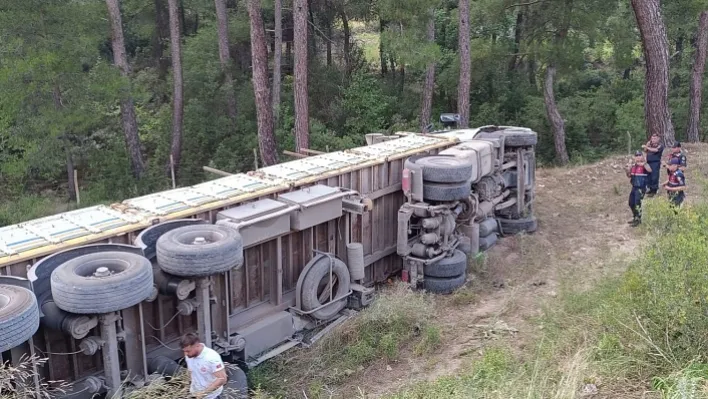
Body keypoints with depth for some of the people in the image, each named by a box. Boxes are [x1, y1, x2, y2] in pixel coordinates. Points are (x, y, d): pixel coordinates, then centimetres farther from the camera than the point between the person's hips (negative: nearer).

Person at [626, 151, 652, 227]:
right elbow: (629, 176, 17)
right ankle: (635, 217, 32)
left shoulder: (644, 165, -12)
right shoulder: (633, 166, 9)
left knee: (637, 204, -7)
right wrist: (628, 170, -2)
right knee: (631, 203, 15)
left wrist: (644, 163, -41)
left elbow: (650, 170, -33)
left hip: (641, 188, -8)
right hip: (634, 187, 8)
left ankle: (638, 220, 4)